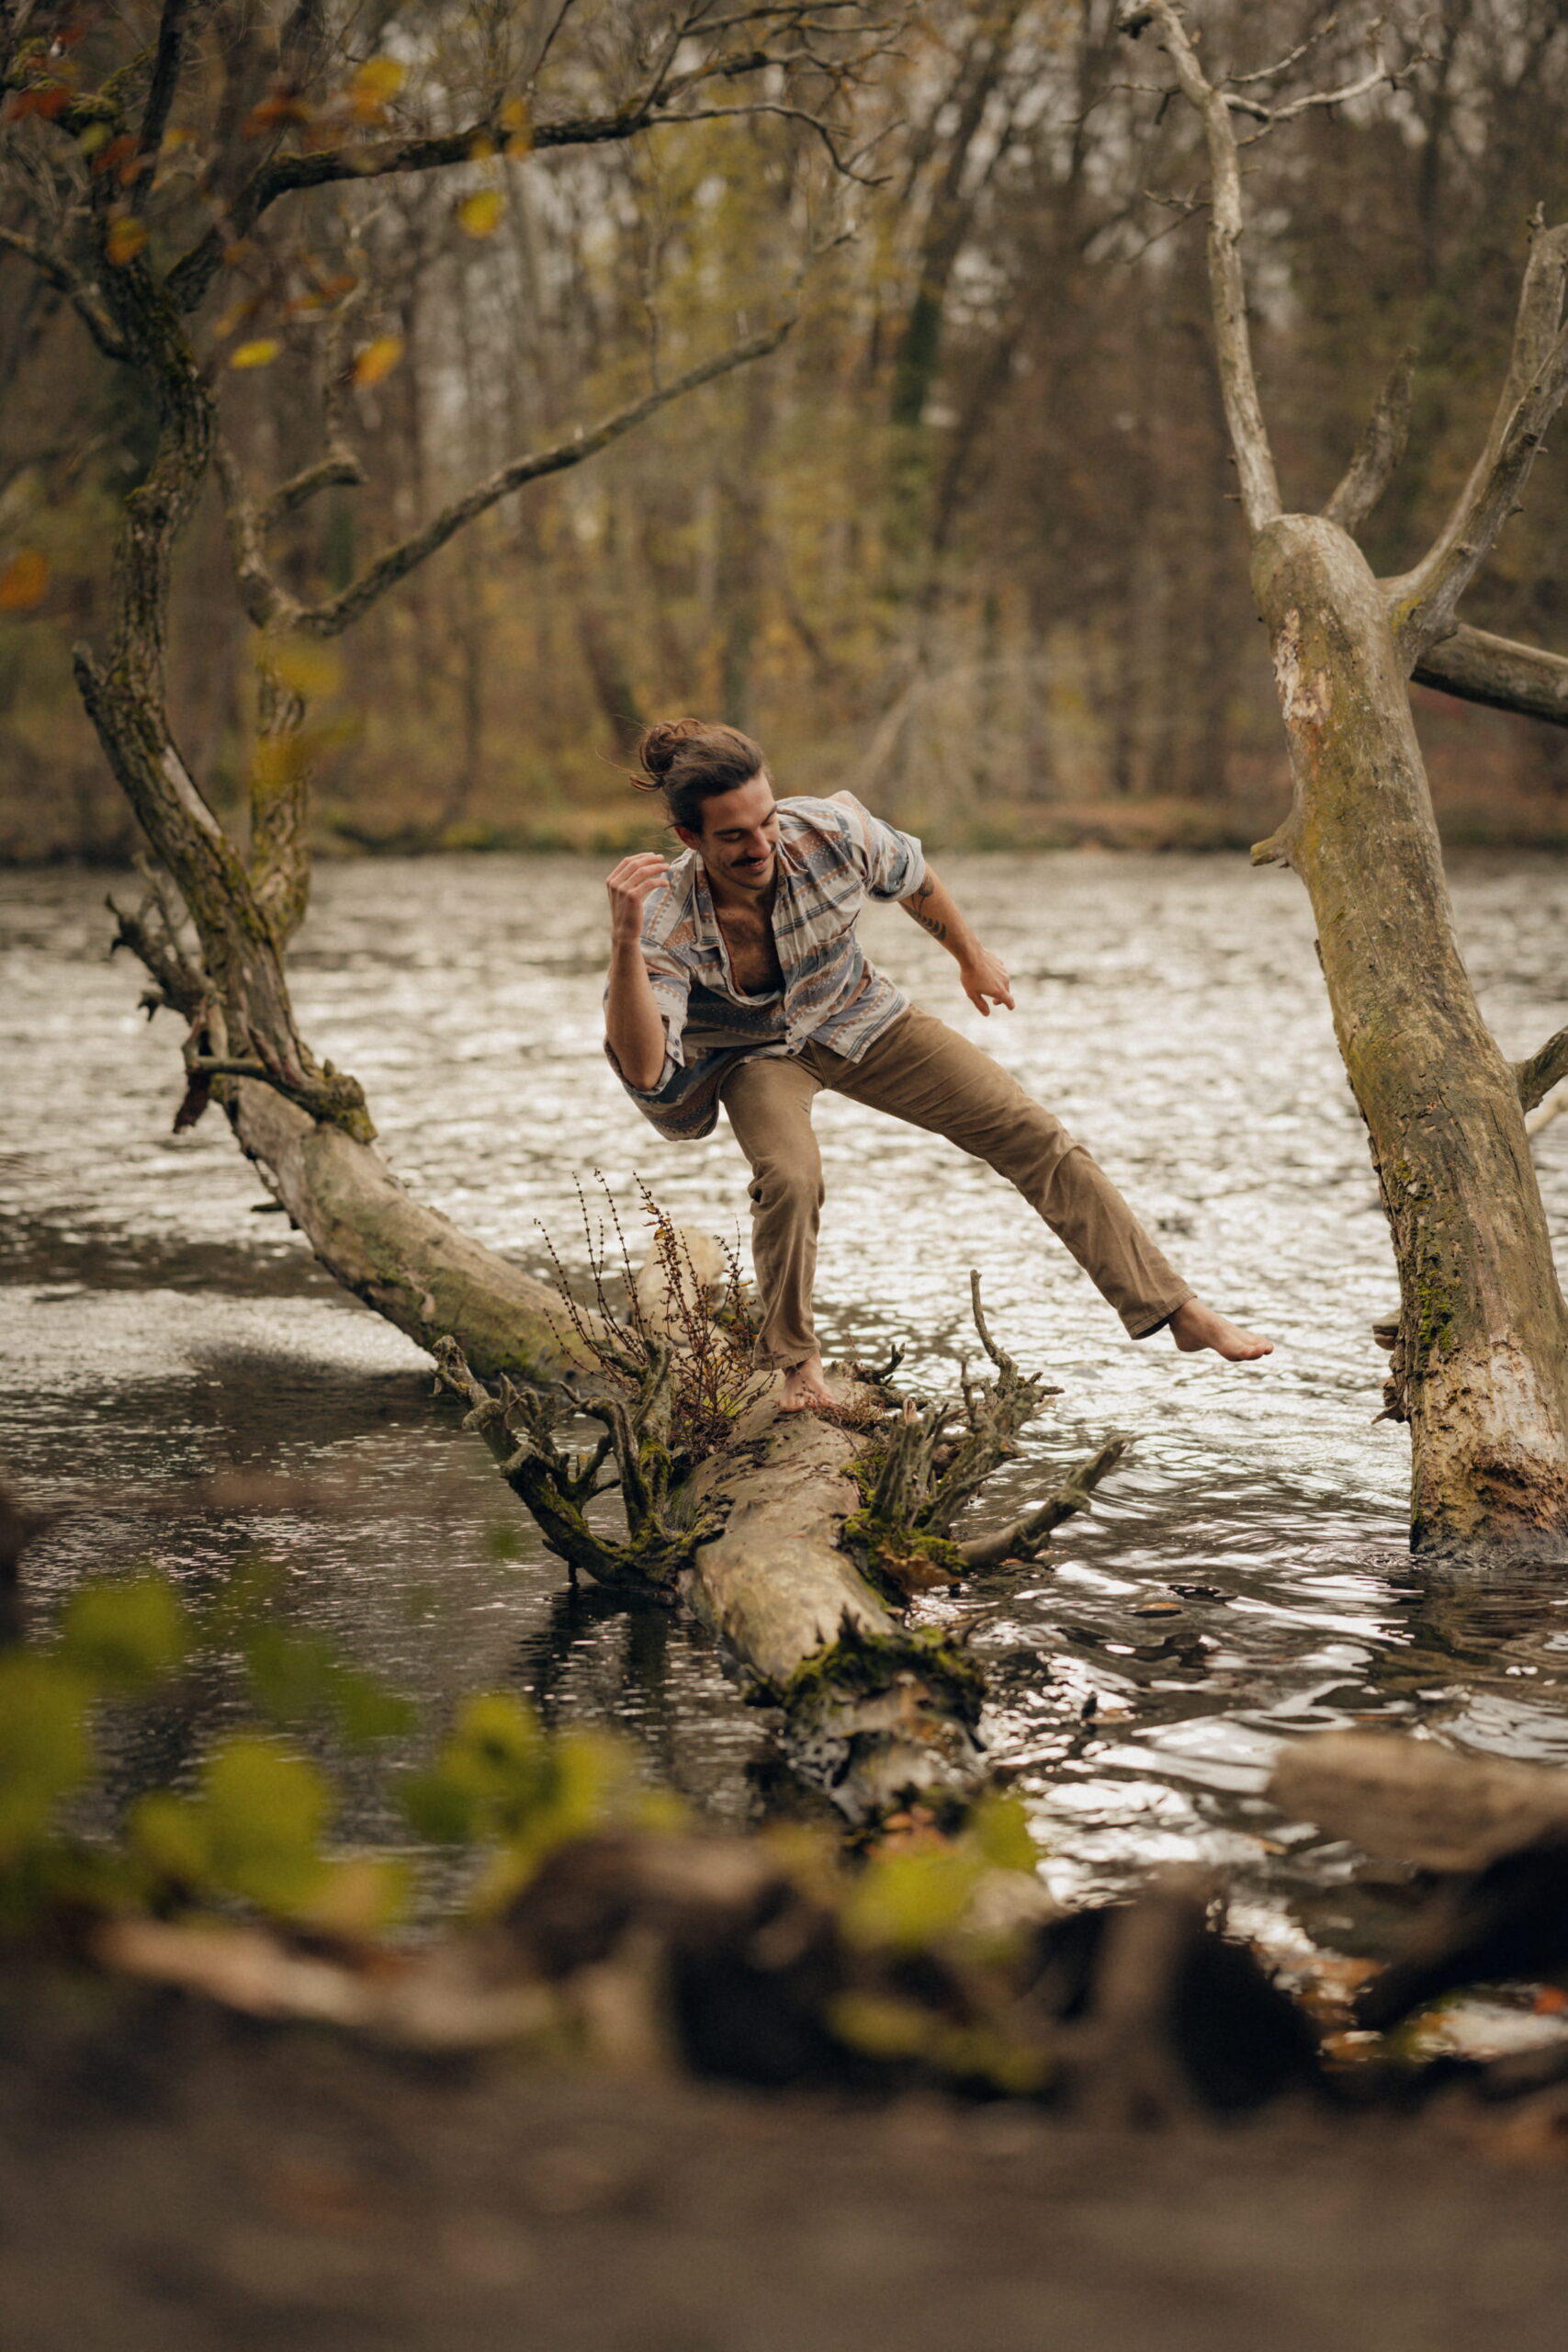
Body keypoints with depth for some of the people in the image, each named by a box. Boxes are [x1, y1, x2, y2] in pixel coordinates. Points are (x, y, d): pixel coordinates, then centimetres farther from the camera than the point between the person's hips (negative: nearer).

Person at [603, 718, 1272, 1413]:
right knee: (789, 1177, -32)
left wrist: (971, 956, 13)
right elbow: (645, 1073, -46)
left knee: (1032, 1135, -6)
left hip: (856, 1019, 3)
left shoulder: (830, 835, -29)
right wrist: (624, 944, -59)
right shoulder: (667, 922, -34)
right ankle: (797, 1365, -5)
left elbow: (910, 875, -3)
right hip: (756, 1056, -2)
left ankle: (1179, 1310, 1)